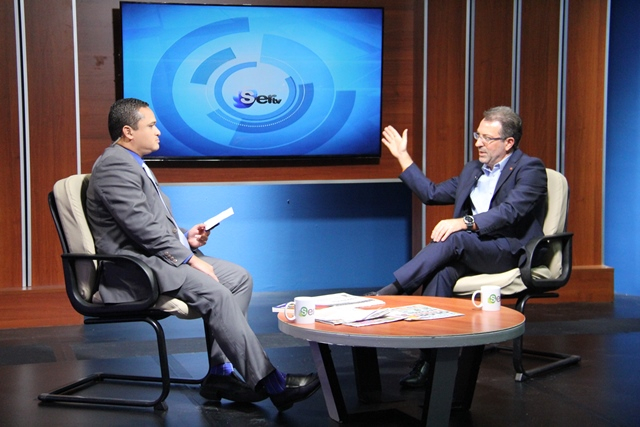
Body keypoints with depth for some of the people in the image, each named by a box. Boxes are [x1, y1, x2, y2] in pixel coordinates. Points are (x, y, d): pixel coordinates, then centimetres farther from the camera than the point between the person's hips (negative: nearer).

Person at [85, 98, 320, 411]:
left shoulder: (132, 164, 20)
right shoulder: (115, 166, -13)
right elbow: (142, 228, -21)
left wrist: (185, 239, 6)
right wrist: (189, 258, -17)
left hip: (154, 256, 11)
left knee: (239, 278, -1)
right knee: (215, 293, -27)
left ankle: (220, 373, -4)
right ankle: (270, 383, -22)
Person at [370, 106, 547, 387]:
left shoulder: (529, 169, -1)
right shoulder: (472, 170, 23)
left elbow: (510, 212, -18)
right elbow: (431, 194, 26)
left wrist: (464, 222, -31)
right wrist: (402, 157, 23)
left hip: (510, 251, -6)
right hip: (469, 251, 6)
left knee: (453, 239, -33)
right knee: (441, 272, -29)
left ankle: (390, 293, -32)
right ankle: (428, 359, -35)